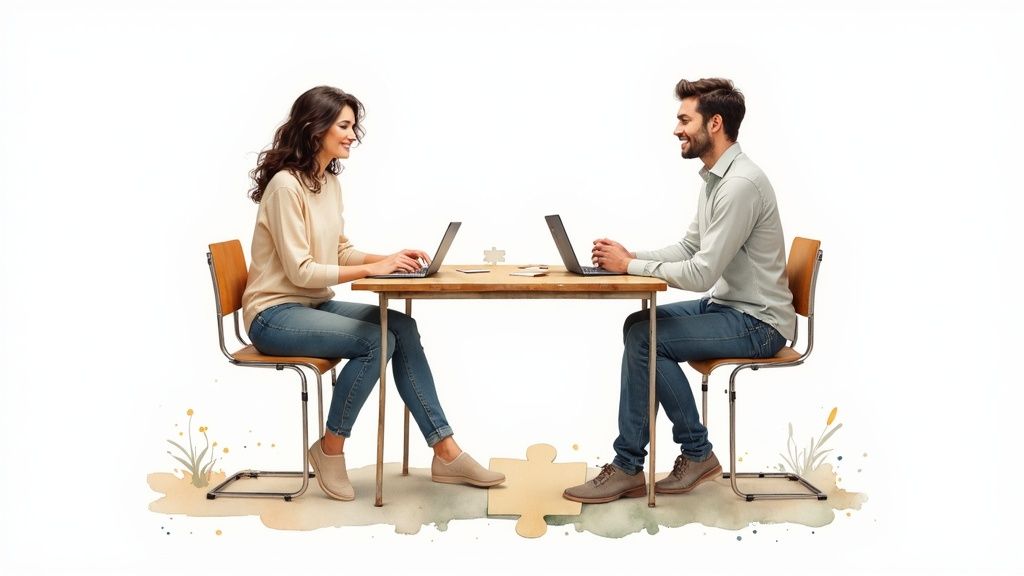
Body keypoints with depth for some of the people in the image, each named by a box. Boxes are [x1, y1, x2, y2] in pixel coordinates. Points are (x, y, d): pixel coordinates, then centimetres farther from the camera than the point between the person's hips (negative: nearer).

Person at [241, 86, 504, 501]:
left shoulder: (330, 181, 9)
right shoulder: (286, 186, -18)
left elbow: (340, 252, 13)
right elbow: (299, 271, -22)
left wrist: (390, 259, -4)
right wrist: (372, 269, -22)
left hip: (314, 306, 8)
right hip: (275, 314, -8)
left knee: (402, 328, -13)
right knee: (376, 340, -26)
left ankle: (446, 453, -12)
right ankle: (330, 449, -7)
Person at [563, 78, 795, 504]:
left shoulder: (741, 184, -23)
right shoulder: (716, 177, 11)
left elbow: (701, 274, -26)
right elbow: (687, 249, 14)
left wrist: (631, 266, -16)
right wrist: (630, 256, -2)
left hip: (757, 323, -10)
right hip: (729, 307, 10)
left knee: (646, 338, -17)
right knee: (638, 327, 0)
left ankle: (697, 452, 1)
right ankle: (628, 467, 0)